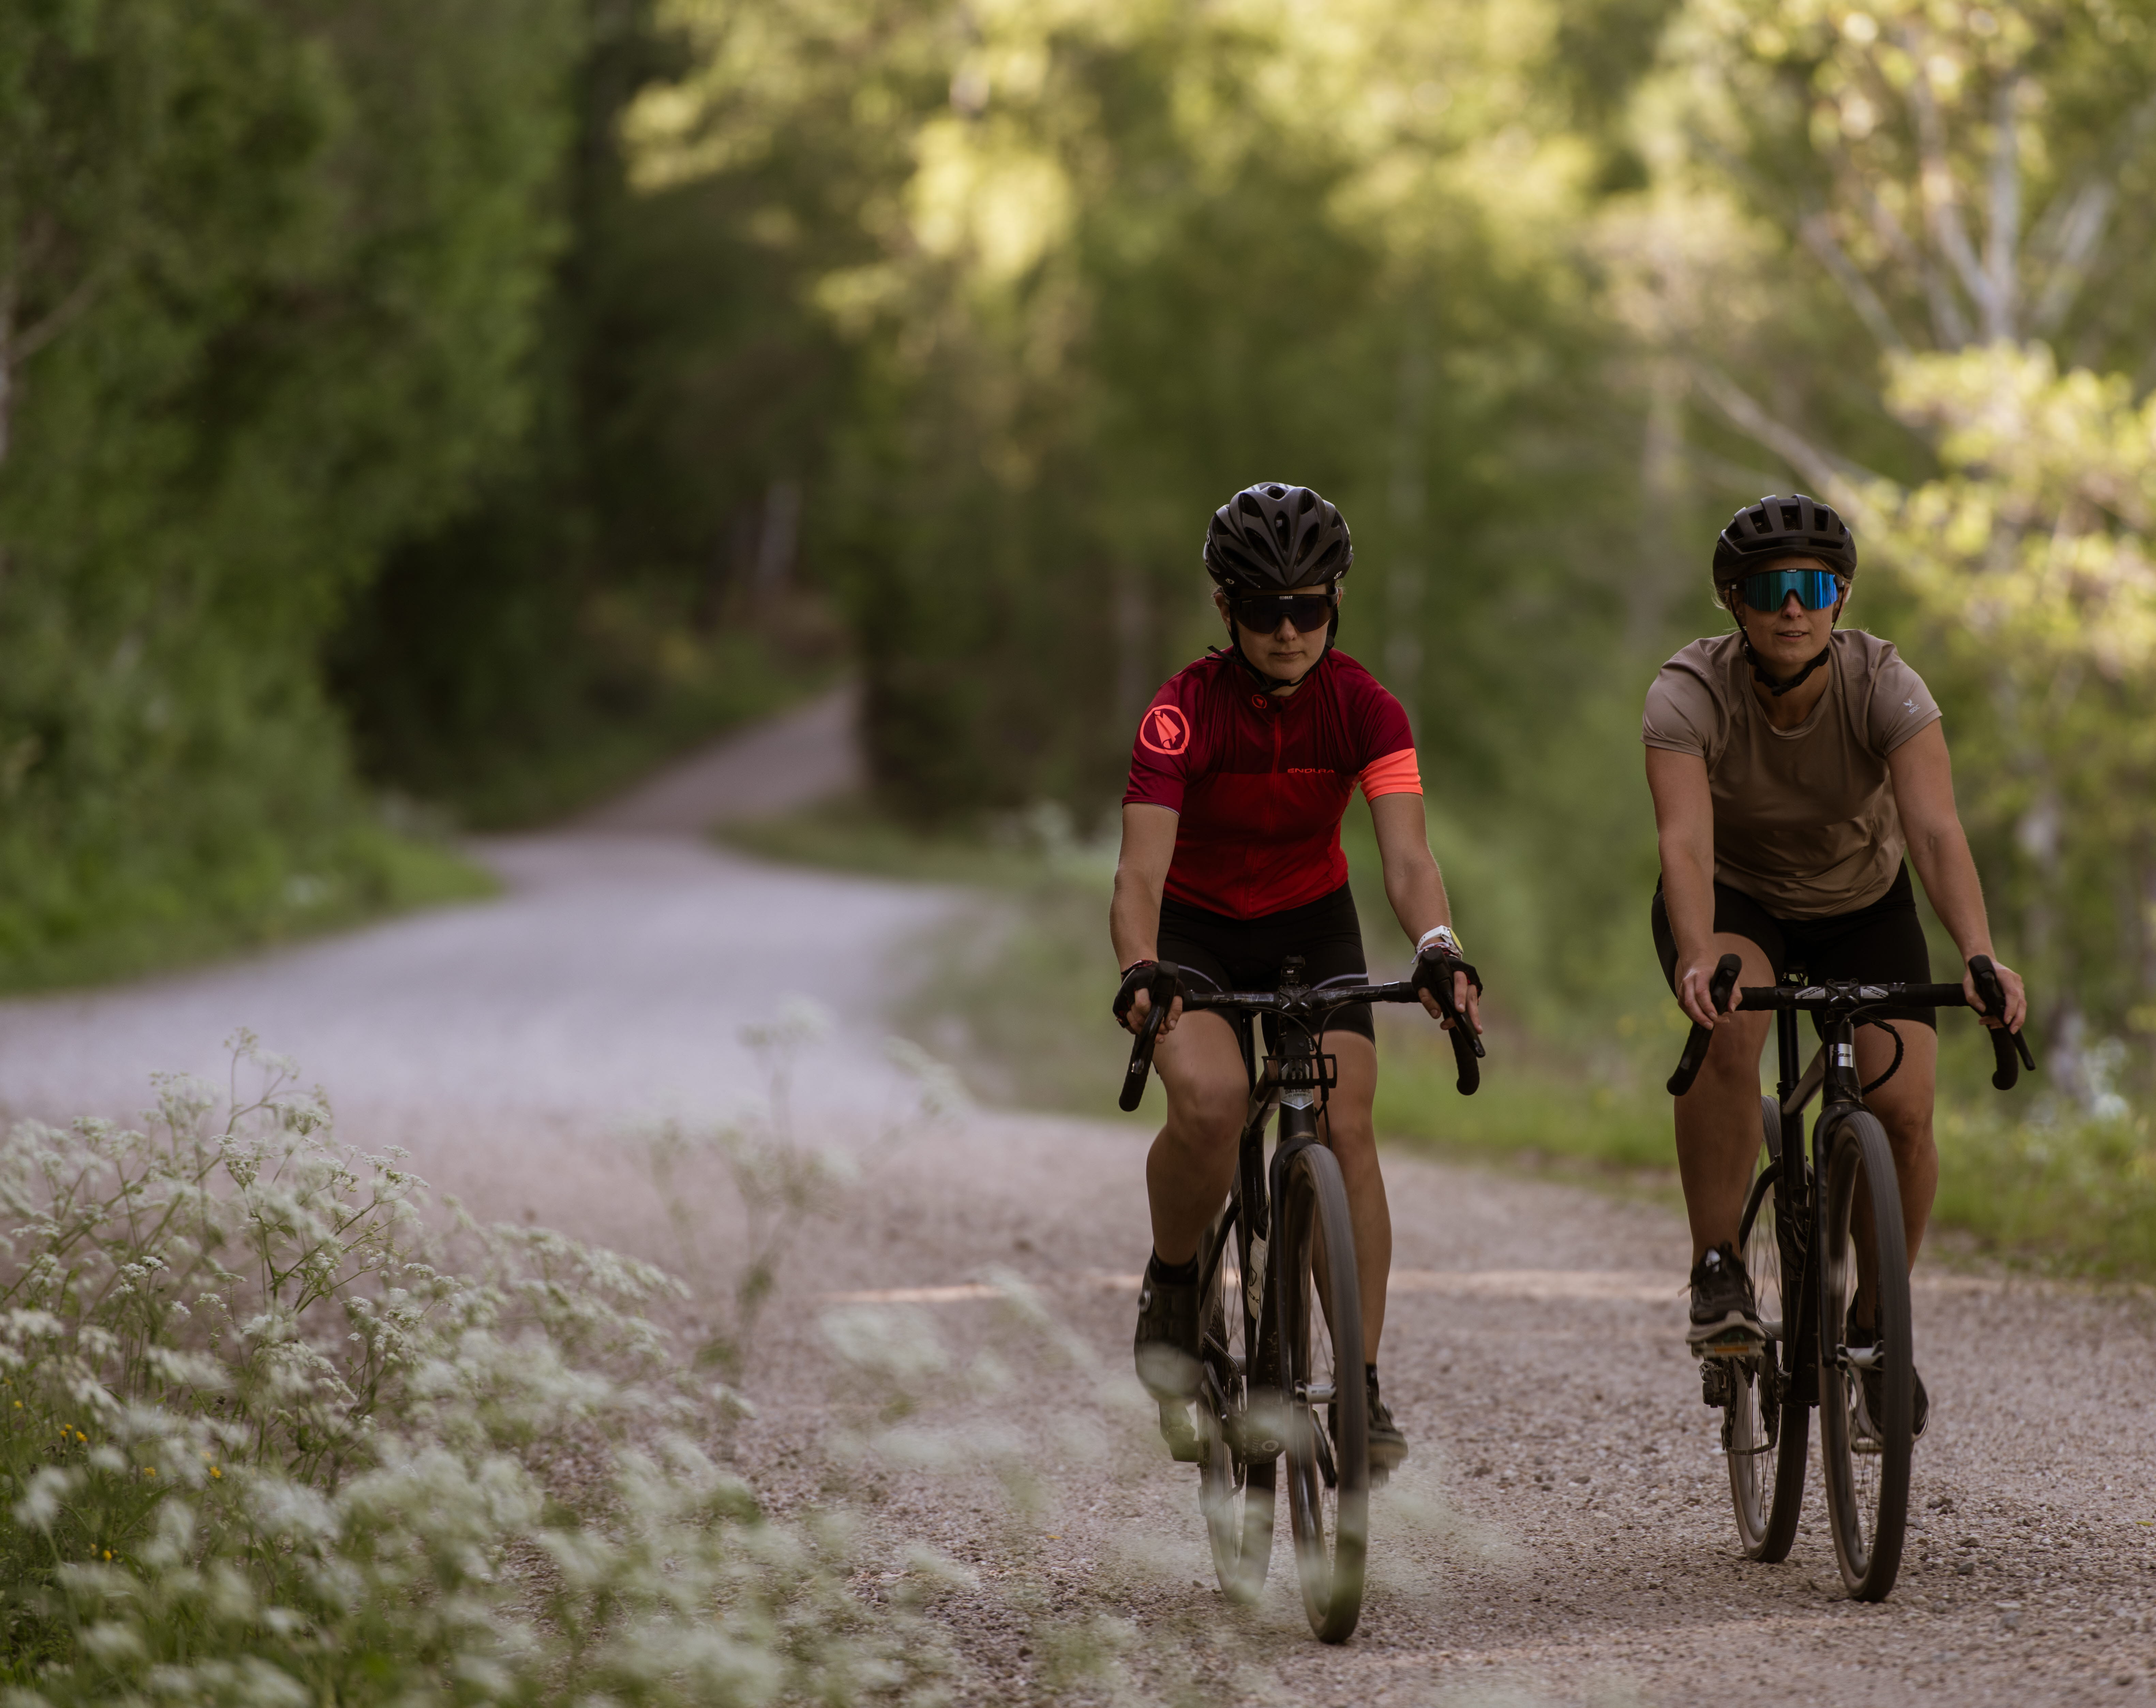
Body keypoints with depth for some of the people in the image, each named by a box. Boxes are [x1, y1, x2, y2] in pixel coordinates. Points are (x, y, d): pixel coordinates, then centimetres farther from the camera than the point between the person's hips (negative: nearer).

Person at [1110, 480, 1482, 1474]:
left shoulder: (1363, 709, -19)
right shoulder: (1185, 713, -26)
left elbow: (1406, 854, -29)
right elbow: (1141, 871, -35)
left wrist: (1438, 949, -50)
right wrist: (1139, 975, -55)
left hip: (1311, 924, 2)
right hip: (1195, 927, -2)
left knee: (1346, 1130, -16)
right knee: (1210, 1102, -30)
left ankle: (1362, 1388, -8)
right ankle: (1172, 1289, -2)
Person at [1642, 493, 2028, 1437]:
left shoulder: (1884, 685, -26)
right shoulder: (1690, 693, -28)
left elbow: (1936, 827, -39)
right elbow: (1685, 840, -42)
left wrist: (1980, 956, -56)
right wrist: (1697, 960, -61)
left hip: (1863, 906, 1)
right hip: (1734, 900, -1)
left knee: (1904, 1113, -17)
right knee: (1727, 1030, -35)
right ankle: (1718, 1275, -21)